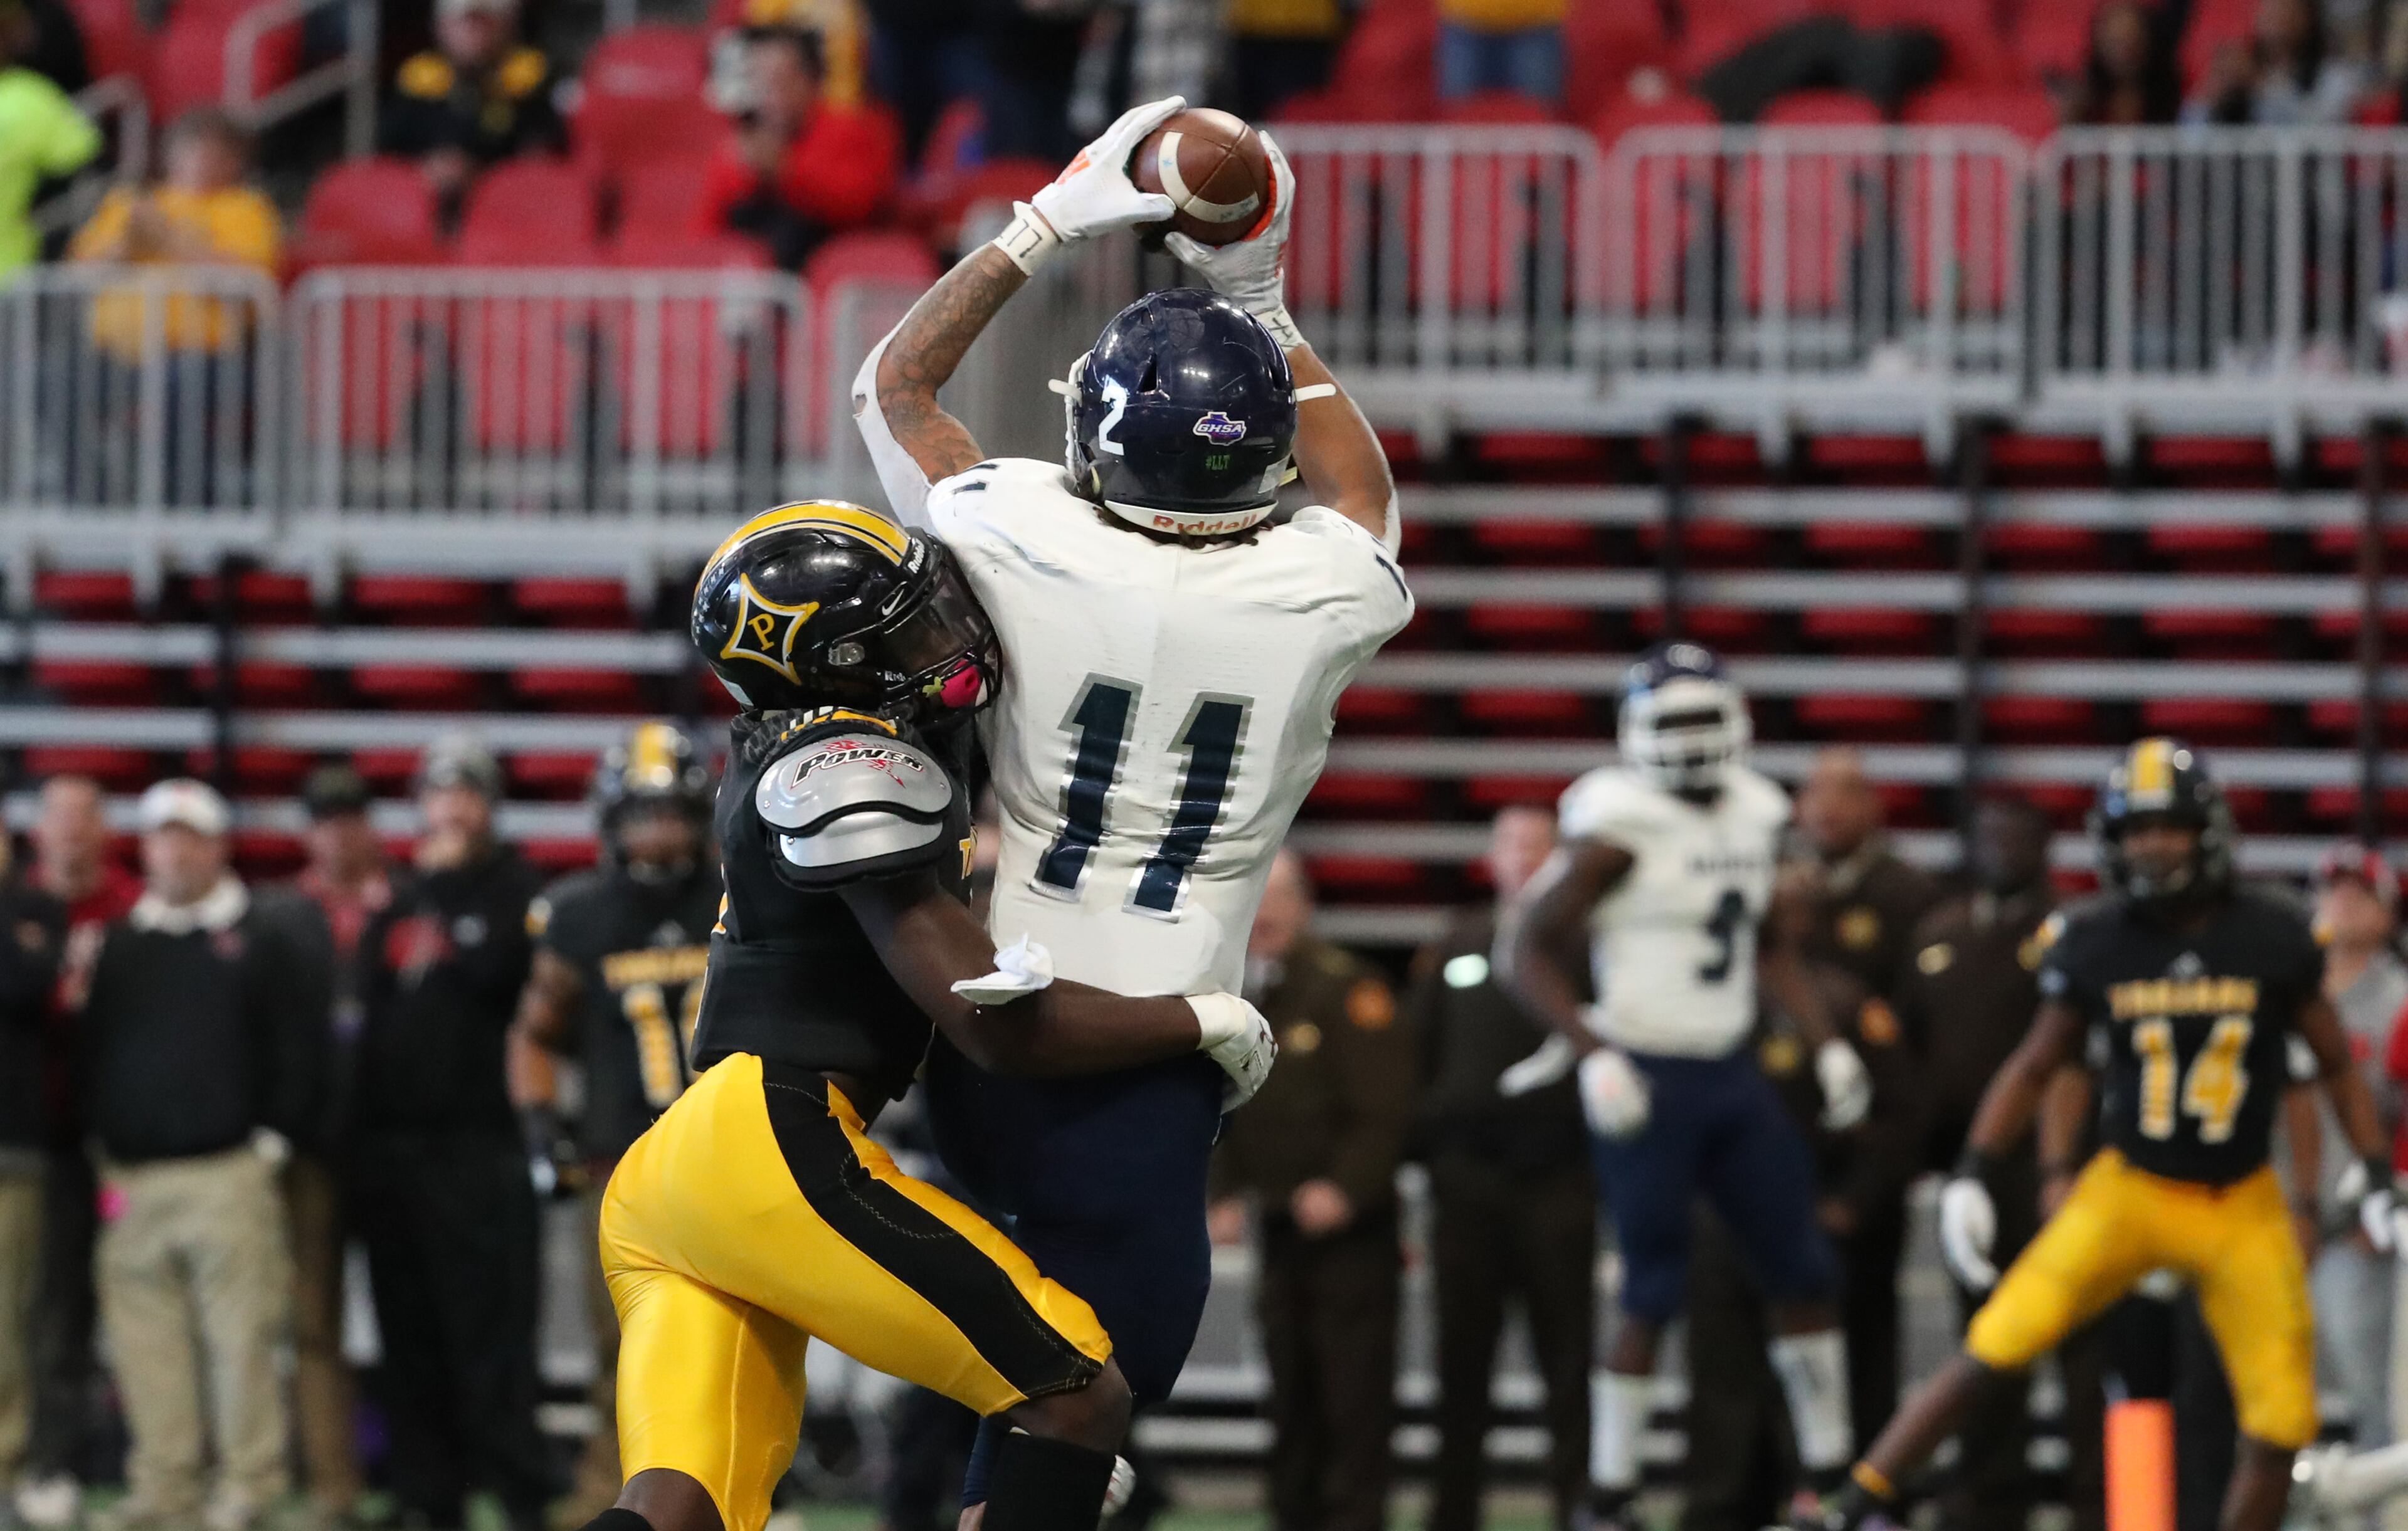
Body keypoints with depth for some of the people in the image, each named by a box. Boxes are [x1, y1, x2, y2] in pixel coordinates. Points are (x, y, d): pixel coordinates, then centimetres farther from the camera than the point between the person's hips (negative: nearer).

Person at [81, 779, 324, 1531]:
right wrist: (106, 1164, 6)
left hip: (228, 1177, -4)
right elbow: (91, 1054, 14)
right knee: (145, 1336, 2)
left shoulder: (259, 942, 5)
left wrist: (269, 1140, -5)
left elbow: (297, 1051, 3)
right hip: (133, 1178, 4)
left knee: (240, 1330, -6)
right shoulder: (118, 946, 14)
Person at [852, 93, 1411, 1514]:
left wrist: (1050, 222, 7)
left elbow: (895, 383, 7)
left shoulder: (1030, 548, -13)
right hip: (1155, 1058, -1)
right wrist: (1263, 308, 20)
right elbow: (1366, 498, 17)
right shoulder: (1320, 596, -10)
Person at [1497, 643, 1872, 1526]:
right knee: (1653, 1295, -5)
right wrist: (1592, 1052, -22)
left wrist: (1827, 1045, 13)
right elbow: (1526, 949, -13)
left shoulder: (1749, 820, 9)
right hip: (1646, 1083, -7)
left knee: (1804, 1274, 8)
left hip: (1730, 1073, 7)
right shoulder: (1619, 833, -13)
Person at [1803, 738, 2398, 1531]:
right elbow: (2033, 1069, 4)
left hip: (2243, 1208, 1)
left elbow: (2336, 1064, 5)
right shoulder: (2095, 944, -7)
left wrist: (2380, 1179, -1)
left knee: (2281, 1420, -4)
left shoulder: (2270, 938, -8)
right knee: (1994, 1347, -13)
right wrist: (1970, 1178, -5)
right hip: (2130, 1190, -1)